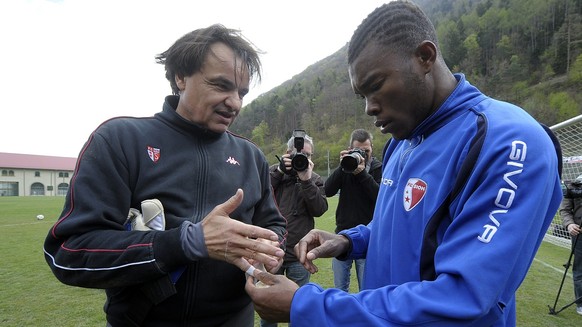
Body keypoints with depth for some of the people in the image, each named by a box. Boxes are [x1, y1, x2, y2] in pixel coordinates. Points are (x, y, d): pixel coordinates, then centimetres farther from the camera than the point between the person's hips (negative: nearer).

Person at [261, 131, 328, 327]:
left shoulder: (315, 180, 4)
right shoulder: (274, 172, 4)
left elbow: (319, 210, -9)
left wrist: (306, 180, -17)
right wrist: (279, 171, -15)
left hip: (299, 253, 0)